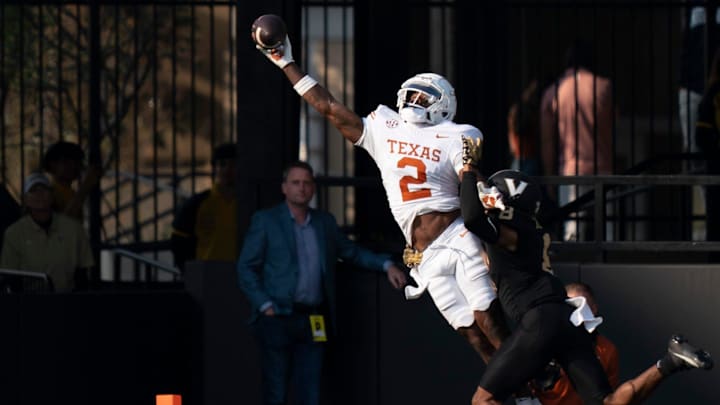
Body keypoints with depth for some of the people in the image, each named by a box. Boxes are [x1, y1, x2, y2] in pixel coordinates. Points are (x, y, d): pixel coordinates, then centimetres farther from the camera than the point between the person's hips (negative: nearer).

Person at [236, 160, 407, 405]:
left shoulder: (325, 222, 15)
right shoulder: (265, 220, 2)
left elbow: (351, 253, 25)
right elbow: (246, 268, 1)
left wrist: (386, 265, 11)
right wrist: (264, 305, -9)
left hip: (313, 321, 4)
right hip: (278, 318, -4)